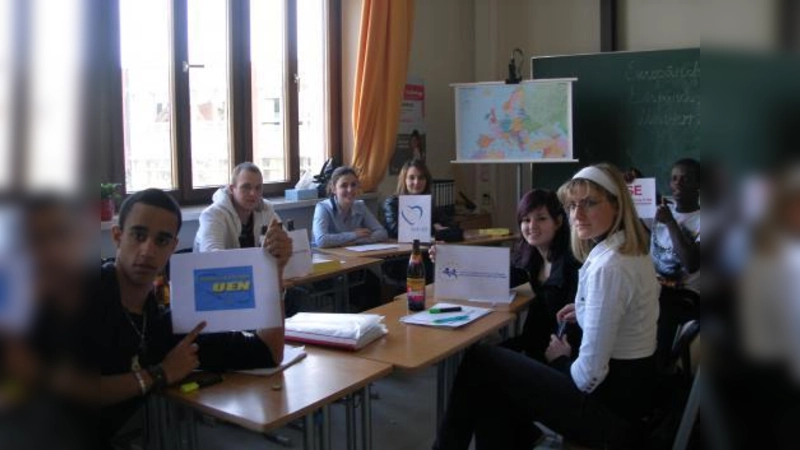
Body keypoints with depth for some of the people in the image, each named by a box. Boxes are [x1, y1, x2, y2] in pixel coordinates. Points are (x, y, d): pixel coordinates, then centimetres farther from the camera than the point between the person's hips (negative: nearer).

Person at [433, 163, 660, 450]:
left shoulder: (608, 267, -25)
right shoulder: (633, 251, 6)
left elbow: (589, 375, -25)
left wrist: (561, 360, -6)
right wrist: (586, 311, 13)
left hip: (608, 405, -9)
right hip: (627, 387, 9)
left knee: (480, 363, 0)